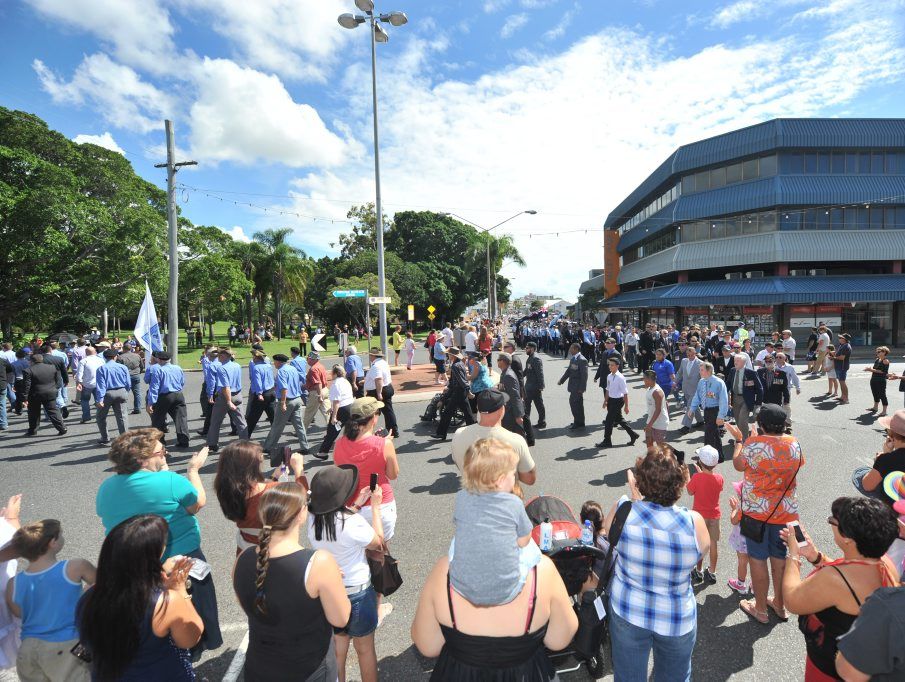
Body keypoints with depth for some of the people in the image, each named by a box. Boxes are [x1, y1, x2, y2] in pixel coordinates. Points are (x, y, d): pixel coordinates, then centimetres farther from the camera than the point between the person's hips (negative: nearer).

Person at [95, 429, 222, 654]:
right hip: (181, 558, -5)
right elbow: (199, 503, -10)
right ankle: (194, 644, 38)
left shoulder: (106, 488, -8)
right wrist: (193, 469, 1)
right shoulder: (170, 481, -26)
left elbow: (107, 517, 12)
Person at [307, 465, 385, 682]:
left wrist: (357, 504, 8)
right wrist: (375, 507, -6)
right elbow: (377, 541, -12)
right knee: (365, 648, 18)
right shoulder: (353, 523, -31)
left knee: (339, 643, 26)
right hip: (357, 593, -5)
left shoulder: (313, 519, -13)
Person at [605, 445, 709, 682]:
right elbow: (702, 550, -2)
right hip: (678, 620, 0)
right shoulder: (693, 522, -26)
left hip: (627, 613, 0)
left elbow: (607, 533, -2)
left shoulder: (622, 509, -25)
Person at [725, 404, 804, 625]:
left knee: (757, 558, 9)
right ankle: (779, 604, 34)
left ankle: (760, 609, 21)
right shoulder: (794, 443, -5)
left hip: (757, 512, -5)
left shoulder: (754, 444, -19)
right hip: (786, 511, 5)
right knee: (780, 557, 18)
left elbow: (738, 465, -3)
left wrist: (738, 439, 10)